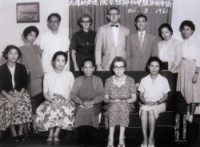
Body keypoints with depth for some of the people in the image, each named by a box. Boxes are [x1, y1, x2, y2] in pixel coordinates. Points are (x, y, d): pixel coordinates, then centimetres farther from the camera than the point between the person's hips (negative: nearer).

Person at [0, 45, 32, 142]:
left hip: (20, 92, 1)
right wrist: (9, 97, -16)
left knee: (23, 106, -28)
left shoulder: (22, 68, 7)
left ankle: (21, 131, -15)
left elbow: (25, 84, 4)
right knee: (9, 106, -29)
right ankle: (13, 133, -17)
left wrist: (19, 95, -13)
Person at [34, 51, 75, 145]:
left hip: (65, 101, 0)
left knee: (67, 109, -35)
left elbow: (72, 91, 8)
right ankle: (51, 133, -22)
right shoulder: (48, 75, 10)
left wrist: (67, 100, -12)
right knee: (50, 109, -36)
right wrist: (52, 101, -13)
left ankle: (56, 134, -25)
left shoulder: (69, 75, 10)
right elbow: (45, 93, 7)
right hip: (51, 101, 0)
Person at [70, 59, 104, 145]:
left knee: (90, 111, -31)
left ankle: (91, 141, -18)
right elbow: (72, 94, 7)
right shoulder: (78, 80, 16)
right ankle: (83, 141, -18)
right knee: (80, 112, -29)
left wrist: (91, 102, -14)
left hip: (94, 104, -1)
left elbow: (101, 95, 3)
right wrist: (81, 102, -11)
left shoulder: (98, 80, 13)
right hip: (81, 104, 1)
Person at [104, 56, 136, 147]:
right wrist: (113, 100, -14)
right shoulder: (108, 81, 7)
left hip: (126, 105, 0)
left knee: (123, 105, -34)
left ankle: (121, 137, -33)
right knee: (114, 106, -34)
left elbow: (134, 98, 4)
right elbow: (105, 99, 6)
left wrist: (125, 101, -13)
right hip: (112, 105, 1)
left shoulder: (130, 80, 6)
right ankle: (110, 139, -36)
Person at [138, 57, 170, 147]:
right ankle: (145, 139, -32)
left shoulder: (164, 80, 3)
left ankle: (151, 139, -28)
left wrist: (157, 102, -15)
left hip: (160, 104, -1)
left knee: (151, 110, -35)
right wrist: (146, 102, -14)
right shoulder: (144, 80, 8)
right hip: (146, 104, 2)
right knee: (143, 110, -34)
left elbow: (165, 96, 2)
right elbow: (141, 96, 7)